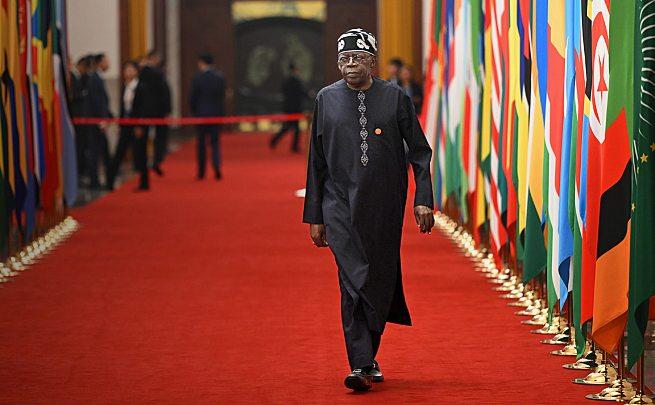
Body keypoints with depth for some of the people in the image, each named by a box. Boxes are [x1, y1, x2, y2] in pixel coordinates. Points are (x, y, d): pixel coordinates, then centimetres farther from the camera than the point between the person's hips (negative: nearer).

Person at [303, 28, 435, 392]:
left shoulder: (395, 98, 0)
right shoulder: (327, 99, 3)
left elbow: (419, 151, 3)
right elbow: (316, 161, 8)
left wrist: (423, 199, -6)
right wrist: (314, 216, 7)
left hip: (385, 206, 1)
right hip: (341, 205, 0)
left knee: (381, 281, 8)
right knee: (354, 283, -11)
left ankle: (368, 354, 27)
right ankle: (360, 366, -12)